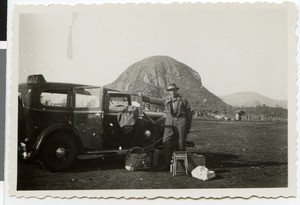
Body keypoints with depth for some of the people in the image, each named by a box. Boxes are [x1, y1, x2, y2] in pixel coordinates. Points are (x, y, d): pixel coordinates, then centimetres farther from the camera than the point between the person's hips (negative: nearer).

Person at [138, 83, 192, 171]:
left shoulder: (183, 100, 12)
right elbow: (153, 100, 12)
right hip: (169, 122, 2)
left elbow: (189, 113, 12)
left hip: (181, 121, -2)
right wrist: (143, 96, 1)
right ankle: (168, 163, -1)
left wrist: (188, 126, 8)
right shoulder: (166, 100, 17)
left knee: (180, 144, -3)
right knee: (166, 142, -8)